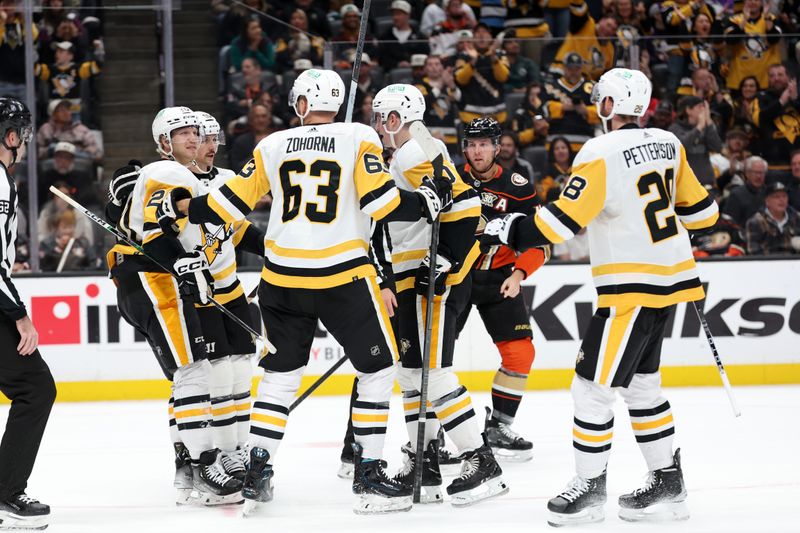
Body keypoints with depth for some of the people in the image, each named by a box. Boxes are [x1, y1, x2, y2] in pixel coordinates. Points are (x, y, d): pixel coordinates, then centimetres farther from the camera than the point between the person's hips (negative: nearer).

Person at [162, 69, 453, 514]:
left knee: (280, 373, 16)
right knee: (378, 368, 8)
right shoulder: (358, 138, -3)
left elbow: (231, 204, 7)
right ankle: (369, 475, 2)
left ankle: (256, 473, 11)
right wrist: (427, 201, 5)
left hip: (283, 278, 4)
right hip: (343, 275, -4)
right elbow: (381, 202, -12)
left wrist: (180, 207, 22)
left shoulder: (273, 146, 6)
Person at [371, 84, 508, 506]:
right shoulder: (402, 158, 21)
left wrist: (445, 262, -25)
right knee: (411, 372, 13)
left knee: (433, 373, -13)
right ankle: (424, 470, 18)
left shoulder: (416, 155, -14)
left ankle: (483, 466, -13)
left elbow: (463, 205, -24)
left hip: (433, 282, -11)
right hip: (414, 282, 11)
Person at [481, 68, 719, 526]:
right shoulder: (668, 144, 6)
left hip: (632, 290, -9)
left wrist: (508, 230, -9)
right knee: (641, 384, 19)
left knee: (593, 389, -1)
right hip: (671, 279, 9)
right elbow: (700, 211, 14)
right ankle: (668, 484, 23)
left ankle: (590, 489, 4)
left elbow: (562, 221, -20)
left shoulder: (601, 153, -17)